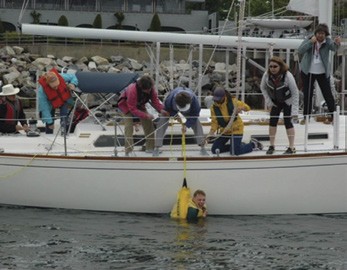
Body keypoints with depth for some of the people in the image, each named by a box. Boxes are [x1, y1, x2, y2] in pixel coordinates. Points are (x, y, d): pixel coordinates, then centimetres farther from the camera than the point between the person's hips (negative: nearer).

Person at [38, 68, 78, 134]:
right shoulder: (41, 90, -40)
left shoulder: (61, 77, -35)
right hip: (51, 103, -2)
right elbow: (44, 108, -31)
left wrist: (73, 84, -32)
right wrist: (49, 122, -28)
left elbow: (73, 77, -10)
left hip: (64, 99, 2)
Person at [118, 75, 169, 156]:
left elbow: (155, 101, -18)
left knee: (149, 123, -3)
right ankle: (128, 151, -21)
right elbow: (132, 109, -38)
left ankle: (150, 147, 7)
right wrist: (146, 115, -43)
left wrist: (161, 110, -38)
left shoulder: (151, 89, -24)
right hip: (126, 105, -6)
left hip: (139, 105, 6)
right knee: (129, 126, -20)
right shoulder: (132, 90, -41)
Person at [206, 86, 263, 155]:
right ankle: (239, 145, 16)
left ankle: (252, 144, 12)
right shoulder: (214, 107, -7)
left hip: (236, 129, -5)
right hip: (224, 131, 5)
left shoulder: (232, 102, -13)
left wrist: (241, 108, -29)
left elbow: (247, 107, -6)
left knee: (234, 152, -17)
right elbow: (214, 122, -6)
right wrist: (211, 133, -23)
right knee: (215, 150, 0)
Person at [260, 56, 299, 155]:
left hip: (288, 101, -4)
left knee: (287, 122, -8)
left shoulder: (287, 76, -31)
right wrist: (269, 102, -6)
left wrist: (295, 110, -25)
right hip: (275, 102, 4)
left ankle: (291, 147, 1)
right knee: (272, 121, -1)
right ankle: (271, 146, 10)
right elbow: (263, 87, -1)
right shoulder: (267, 75, -21)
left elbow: (295, 92, -24)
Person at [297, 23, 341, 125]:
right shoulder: (308, 40, -9)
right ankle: (306, 116, 16)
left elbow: (333, 47, -32)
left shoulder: (327, 42, -11)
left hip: (323, 73, -1)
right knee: (307, 95, 7)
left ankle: (333, 115, 9)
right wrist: (311, 42, -33)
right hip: (307, 72, 1)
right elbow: (300, 51, -21)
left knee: (327, 93, -1)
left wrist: (337, 43, -57)